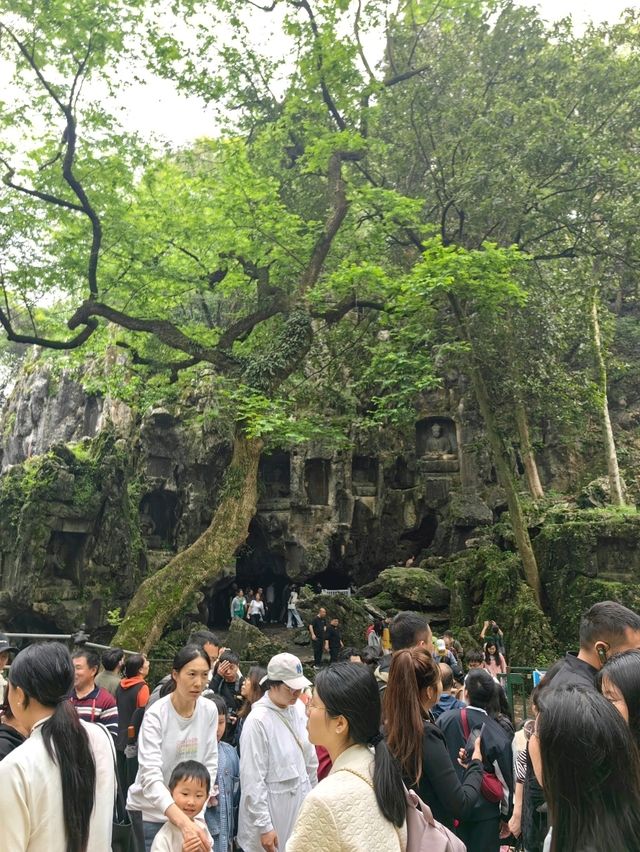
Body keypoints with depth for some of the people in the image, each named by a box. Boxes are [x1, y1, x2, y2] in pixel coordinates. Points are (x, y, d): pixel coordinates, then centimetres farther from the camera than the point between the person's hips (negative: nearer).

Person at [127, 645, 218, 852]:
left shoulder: (209, 710, -8)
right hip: (150, 811, -4)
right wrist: (184, 823, -42)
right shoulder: (156, 715, -22)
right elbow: (151, 777, -30)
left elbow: (210, 763, 1)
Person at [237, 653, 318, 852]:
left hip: (300, 801, 6)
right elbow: (253, 780, -17)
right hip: (271, 808, -5)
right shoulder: (258, 720, -22)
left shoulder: (299, 709, -2)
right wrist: (264, 826, -14)